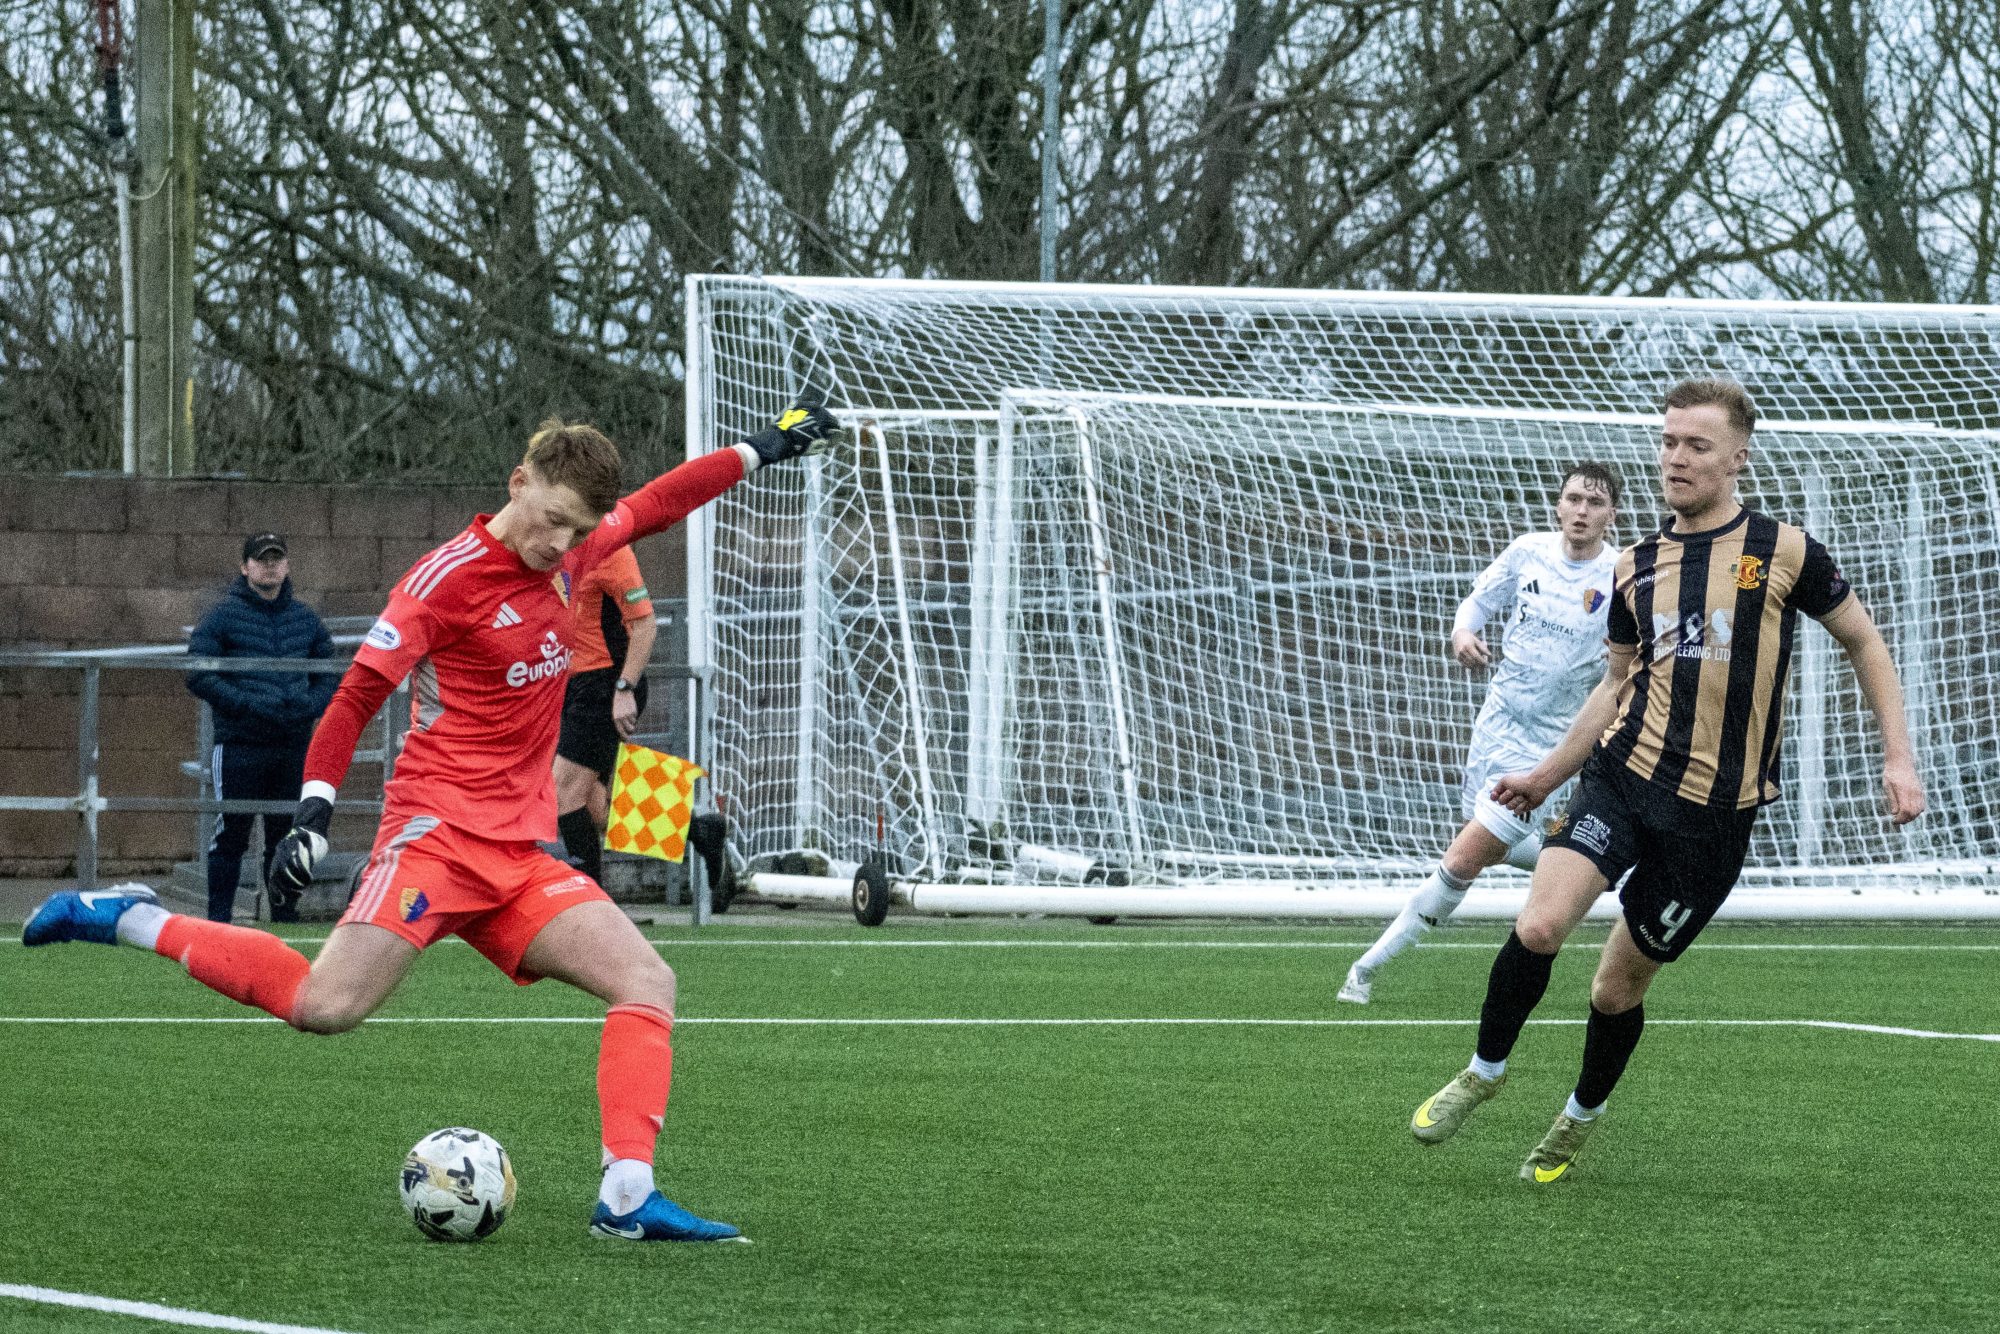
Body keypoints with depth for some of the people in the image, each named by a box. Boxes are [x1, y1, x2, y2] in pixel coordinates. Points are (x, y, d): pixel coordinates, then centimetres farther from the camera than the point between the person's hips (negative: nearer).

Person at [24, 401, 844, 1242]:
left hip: (521, 855, 7)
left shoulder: (566, 556, 11)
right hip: (438, 832, -7)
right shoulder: (447, 577, -9)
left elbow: (656, 506, 29)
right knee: (326, 1007, -22)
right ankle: (130, 922, -7)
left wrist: (760, 452, 30)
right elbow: (358, 695, -9)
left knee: (648, 981, -8)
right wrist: (314, 807, -19)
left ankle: (626, 1199, -14)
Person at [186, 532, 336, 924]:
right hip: (239, 745, -4)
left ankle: (285, 916, 16)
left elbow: (330, 676, 19)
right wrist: (249, 704, -16)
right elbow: (199, 675, -6)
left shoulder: (305, 618, 13)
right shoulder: (223, 616, -1)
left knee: (287, 837, 8)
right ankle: (218, 918, 0)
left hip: (295, 745, 4)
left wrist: (310, 705, -2)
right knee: (230, 836, -4)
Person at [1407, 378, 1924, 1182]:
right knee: (1539, 926, -21)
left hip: (1714, 812, -2)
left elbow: (1862, 641, 10)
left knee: (1619, 985, 4)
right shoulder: (1637, 568, 9)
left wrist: (1898, 756, 3)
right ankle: (1484, 1071, 2)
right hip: (1623, 776, 2)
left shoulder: (1781, 551, -2)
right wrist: (1547, 777, 21)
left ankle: (1582, 1116, 31)